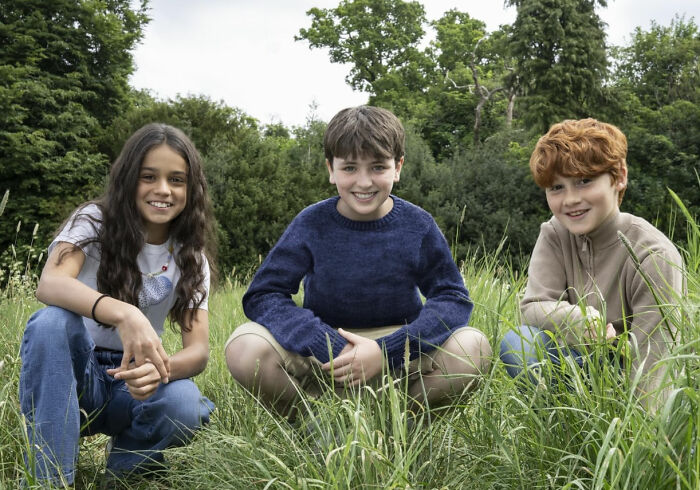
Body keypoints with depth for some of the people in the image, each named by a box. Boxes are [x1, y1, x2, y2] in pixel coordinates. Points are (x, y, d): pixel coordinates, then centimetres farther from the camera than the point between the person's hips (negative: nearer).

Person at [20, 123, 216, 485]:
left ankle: (121, 470, 1)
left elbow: (198, 350, -13)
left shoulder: (190, 256, -1)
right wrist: (123, 314, -50)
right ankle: (49, 480, -25)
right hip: (67, 376, -1)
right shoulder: (94, 221, -8)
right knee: (52, 322, -33)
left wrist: (160, 368, -37)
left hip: (133, 381, 2)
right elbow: (49, 284, -30)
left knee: (183, 405, -32)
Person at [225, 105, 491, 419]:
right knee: (245, 349, -28)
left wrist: (385, 350, -24)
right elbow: (262, 295, -12)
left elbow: (453, 298, -9)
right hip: (321, 354, 0)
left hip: (398, 350, 1)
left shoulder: (417, 226, -6)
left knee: (473, 348, -27)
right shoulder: (311, 225, -8)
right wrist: (332, 348, -26)